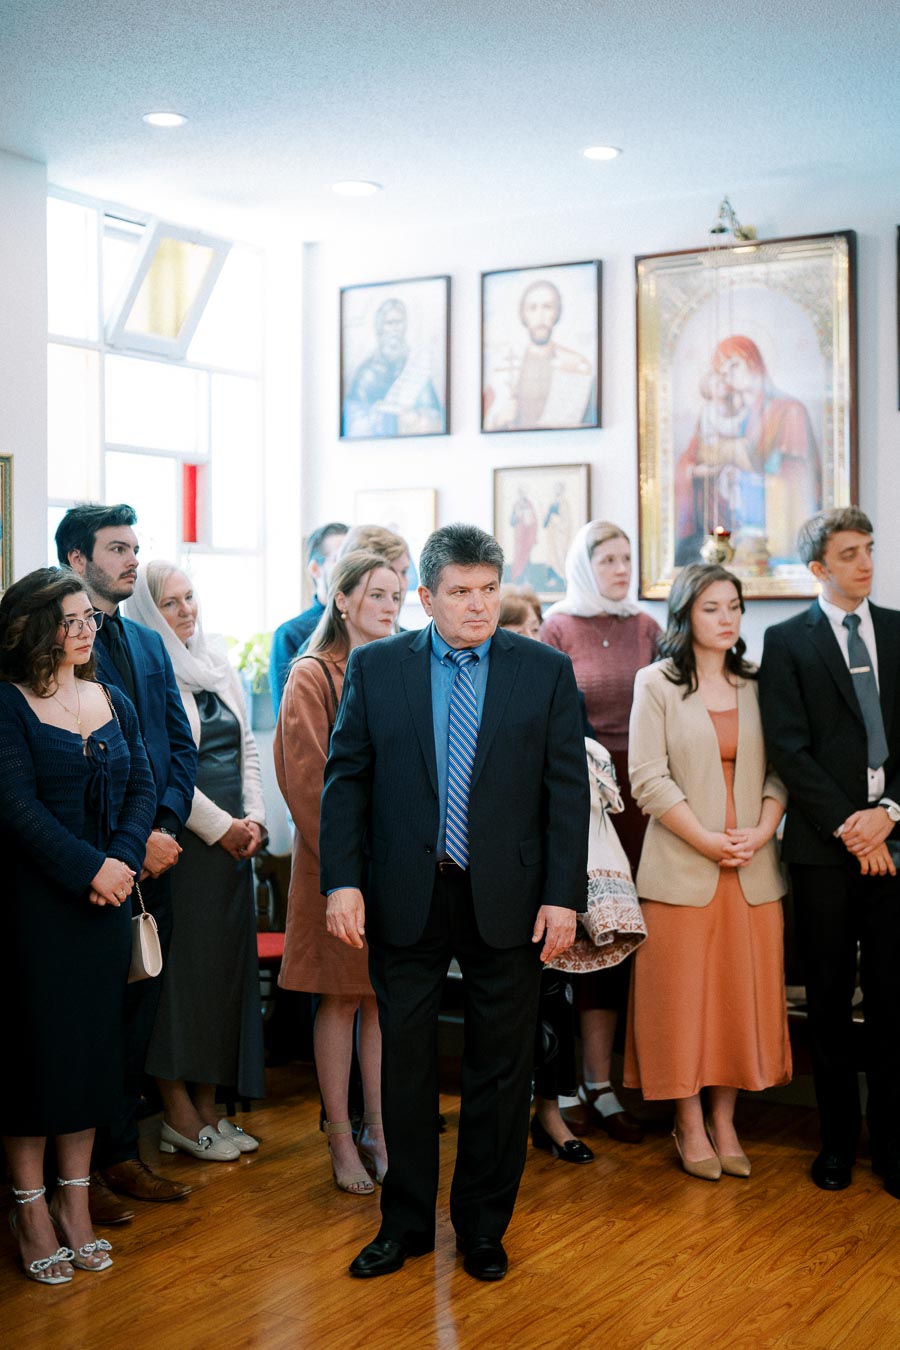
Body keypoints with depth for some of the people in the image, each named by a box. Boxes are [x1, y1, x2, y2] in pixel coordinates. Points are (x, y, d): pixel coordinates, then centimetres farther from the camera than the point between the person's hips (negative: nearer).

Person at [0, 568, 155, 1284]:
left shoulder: (114, 703, 11)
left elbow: (142, 788, 6)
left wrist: (124, 859, -11)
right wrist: (89, 869, -19)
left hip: (106, 900, 5)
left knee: (94, 1043, 9)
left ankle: (76, 1203, 20)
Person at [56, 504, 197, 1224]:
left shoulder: (149, 643, 15)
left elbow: (181, 745, 13)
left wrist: (165, 827, -3)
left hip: (150, 860, 7)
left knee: (137, 1010, 13)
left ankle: (122, 1155, 26)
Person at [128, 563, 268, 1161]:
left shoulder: (219, 664, 15)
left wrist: (254, 818, 2)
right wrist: (220, 827, -12)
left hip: (234, 842, 7)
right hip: (183, 842, -7)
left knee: (227, 967, 9)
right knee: (182, 966, -2)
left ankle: (208, 1107, 18)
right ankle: (179, 1114, 9)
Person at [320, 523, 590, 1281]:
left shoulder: (546, 672, 0)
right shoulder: (375, 667, 2)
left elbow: (568, 790, -2)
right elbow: (346, 778, 2)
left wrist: (563, 896, -7)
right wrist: (343, 880, -7)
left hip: (508, 903, 0)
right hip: (406, 900, 1)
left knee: (500, 1072, 10)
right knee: (406, 1067, 11)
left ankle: (484, 1227, 27)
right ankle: (406, 1224, 27)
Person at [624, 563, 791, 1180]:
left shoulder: (756, 686, 11)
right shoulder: (657, 684, -1)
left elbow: (778, 770, 8)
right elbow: (649, 779, -8)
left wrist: (761, 833, -8)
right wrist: (707, 841, -13)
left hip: (753, 869, 4)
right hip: (682, 867, -4)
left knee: (743, 994, 6)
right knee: (682, 996, 1)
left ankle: (725, 1119, 18)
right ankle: (690, 1124, 14)